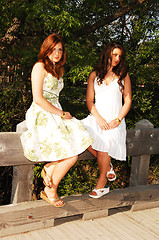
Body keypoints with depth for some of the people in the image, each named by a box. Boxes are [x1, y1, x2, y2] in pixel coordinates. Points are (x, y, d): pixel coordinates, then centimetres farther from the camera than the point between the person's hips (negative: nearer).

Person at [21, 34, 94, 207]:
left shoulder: (58, 70, 21)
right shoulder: (40, 66, -6)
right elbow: (38, 99, -15)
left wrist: (62, 113, 6)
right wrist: (61, 114, -11)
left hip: (56, 113, 8)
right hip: (41, 116, -8)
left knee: (79, 142, -16)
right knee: (71, 156, -18)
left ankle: (48, 168, 0)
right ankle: (50, 191, 2)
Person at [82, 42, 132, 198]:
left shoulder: (123, 76, 12)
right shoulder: (94, 75, 13)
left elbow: (128, 101, 7)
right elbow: (89, 101, 7)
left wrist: (118, 120, -8)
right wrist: (99, 118, -9)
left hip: (115, 120, -1)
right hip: (96, 117, 2)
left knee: (106, 138, -31)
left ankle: (102, 184, -15)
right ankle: (107, 166, -6)